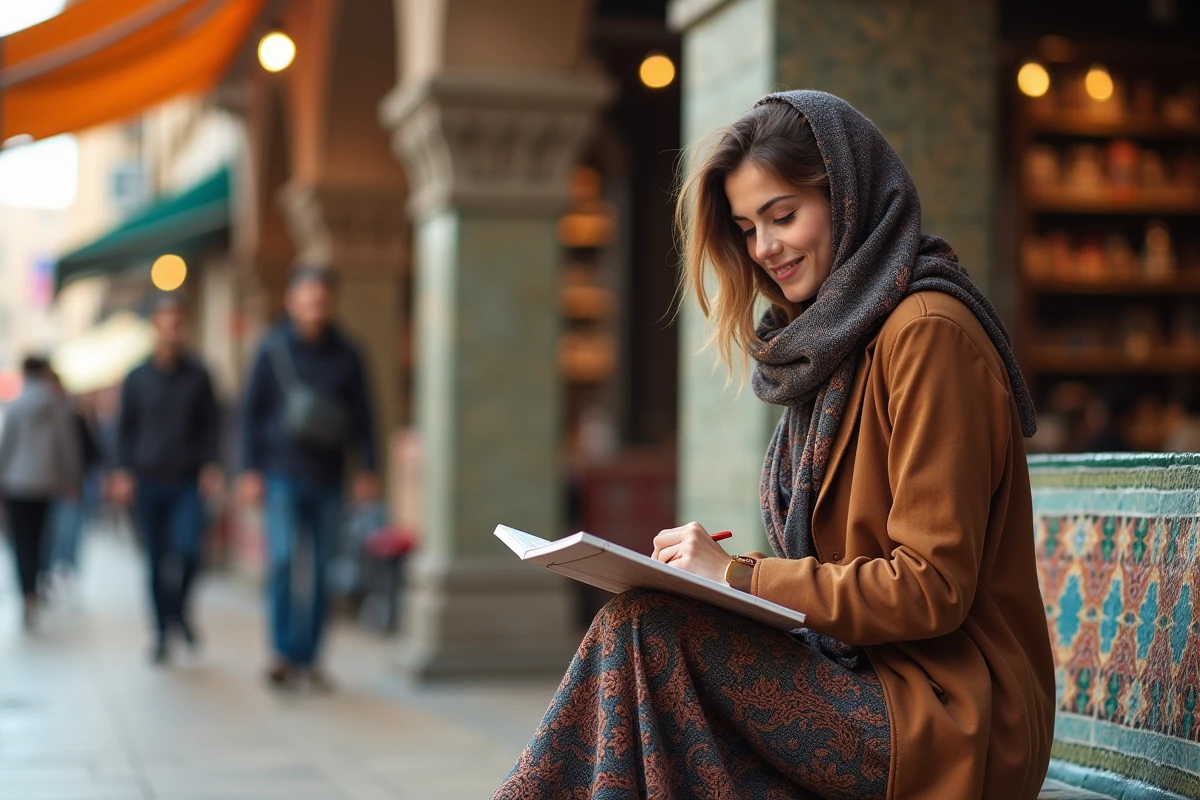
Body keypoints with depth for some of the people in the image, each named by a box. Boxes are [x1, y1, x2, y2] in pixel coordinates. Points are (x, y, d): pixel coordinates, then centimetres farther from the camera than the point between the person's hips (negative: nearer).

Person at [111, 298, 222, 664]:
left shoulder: (197, 376, 5)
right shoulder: (137, 379, 6)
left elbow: (210, 424, 6)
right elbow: (126, 428, 9)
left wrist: (210, 467, -3)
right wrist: (123, 471, 0)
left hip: (188, 482, -1)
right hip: (148, 482, 1)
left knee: (188, 549, -16)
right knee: (156, 561, 3)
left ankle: (181, 609, 12)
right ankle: (163, 633, 13)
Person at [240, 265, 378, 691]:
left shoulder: (345, 355, 7)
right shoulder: (273, 349, 2)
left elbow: (362, 414, 12)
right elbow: (251, 411, 5)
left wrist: (367, 469, 4)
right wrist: (251, 471, -1)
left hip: (327, 479, 2)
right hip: (283, 476, -2)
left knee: (319, 570, 5)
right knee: (283, 559, -15)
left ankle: (307, 657, 14)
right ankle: (282, 652, -6)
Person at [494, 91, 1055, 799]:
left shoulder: (928, 331, -12)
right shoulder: (843, 334, 16)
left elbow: (932, 587, -17)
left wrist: (738, 575, -15)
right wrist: (718, 570, 0)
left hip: (950, 722, -8)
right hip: (868, 685, 8)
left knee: (642, 631, -20)